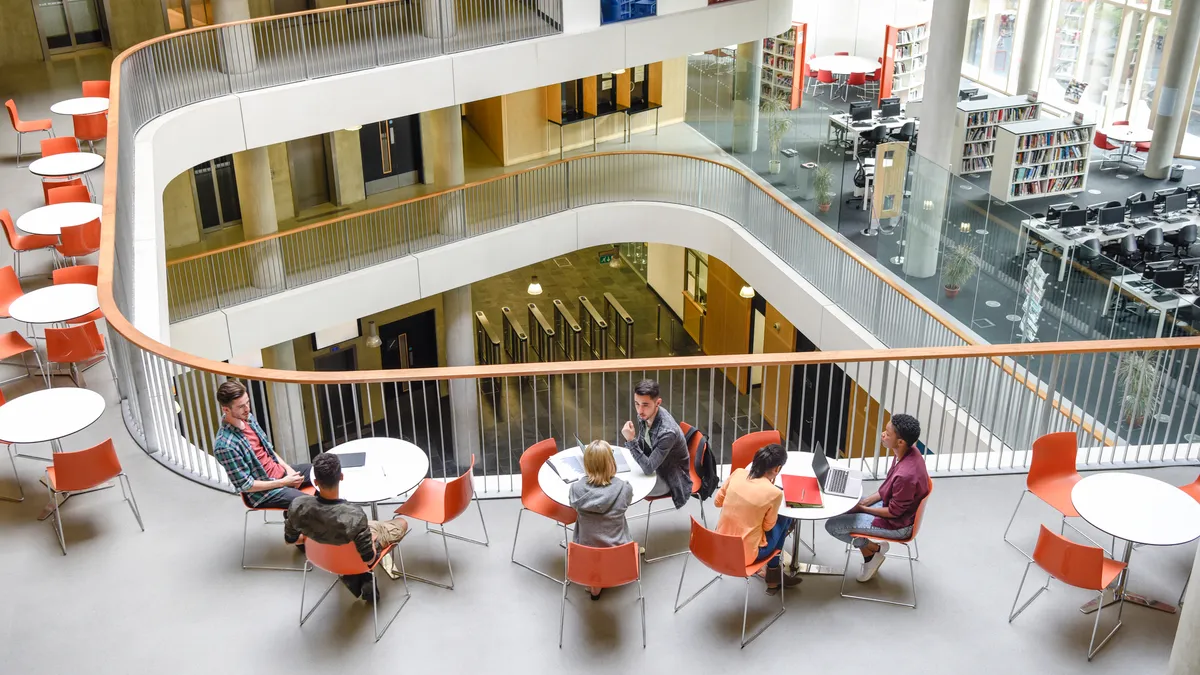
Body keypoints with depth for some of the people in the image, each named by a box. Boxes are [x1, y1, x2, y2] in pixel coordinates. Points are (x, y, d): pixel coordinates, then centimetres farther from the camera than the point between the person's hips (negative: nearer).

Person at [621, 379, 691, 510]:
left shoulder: (667, 432, -36)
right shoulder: (645, 414, -12)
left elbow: (649, 468, -32)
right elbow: (642, 445, 8)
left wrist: (631, 440, -38)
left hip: (669, 479, -7)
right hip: (653, 465, 7)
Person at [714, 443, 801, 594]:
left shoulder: (737, 473, -8)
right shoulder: (774, 493, -21)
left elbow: (718, 501, 5)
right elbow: (768, 526, -5)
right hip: (745, 554, -5)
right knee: (784, 519, 20)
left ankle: (773, 571, 39)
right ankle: (773, 572, 35)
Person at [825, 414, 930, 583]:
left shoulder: (906, 475, -38)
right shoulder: (908, 452, -11)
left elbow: (894, 512, -22)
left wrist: (862, 508, -11)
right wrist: (869, 500, 0)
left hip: (897, 524, -9)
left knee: (832, 525, -6)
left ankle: (874, 549, 13)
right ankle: (869, 556, 21)